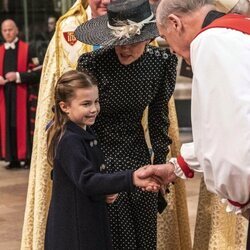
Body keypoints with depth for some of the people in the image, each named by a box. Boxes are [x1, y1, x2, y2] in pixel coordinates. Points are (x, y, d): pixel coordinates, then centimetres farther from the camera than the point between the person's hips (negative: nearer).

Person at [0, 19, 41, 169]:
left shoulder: (27, 49, -2)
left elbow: (37, 72, -9)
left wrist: (17, 76, -16)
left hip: (21, 95, -4)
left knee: (23, 125, -3)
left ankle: (28, 157, 4)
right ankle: (13, 159, 11)